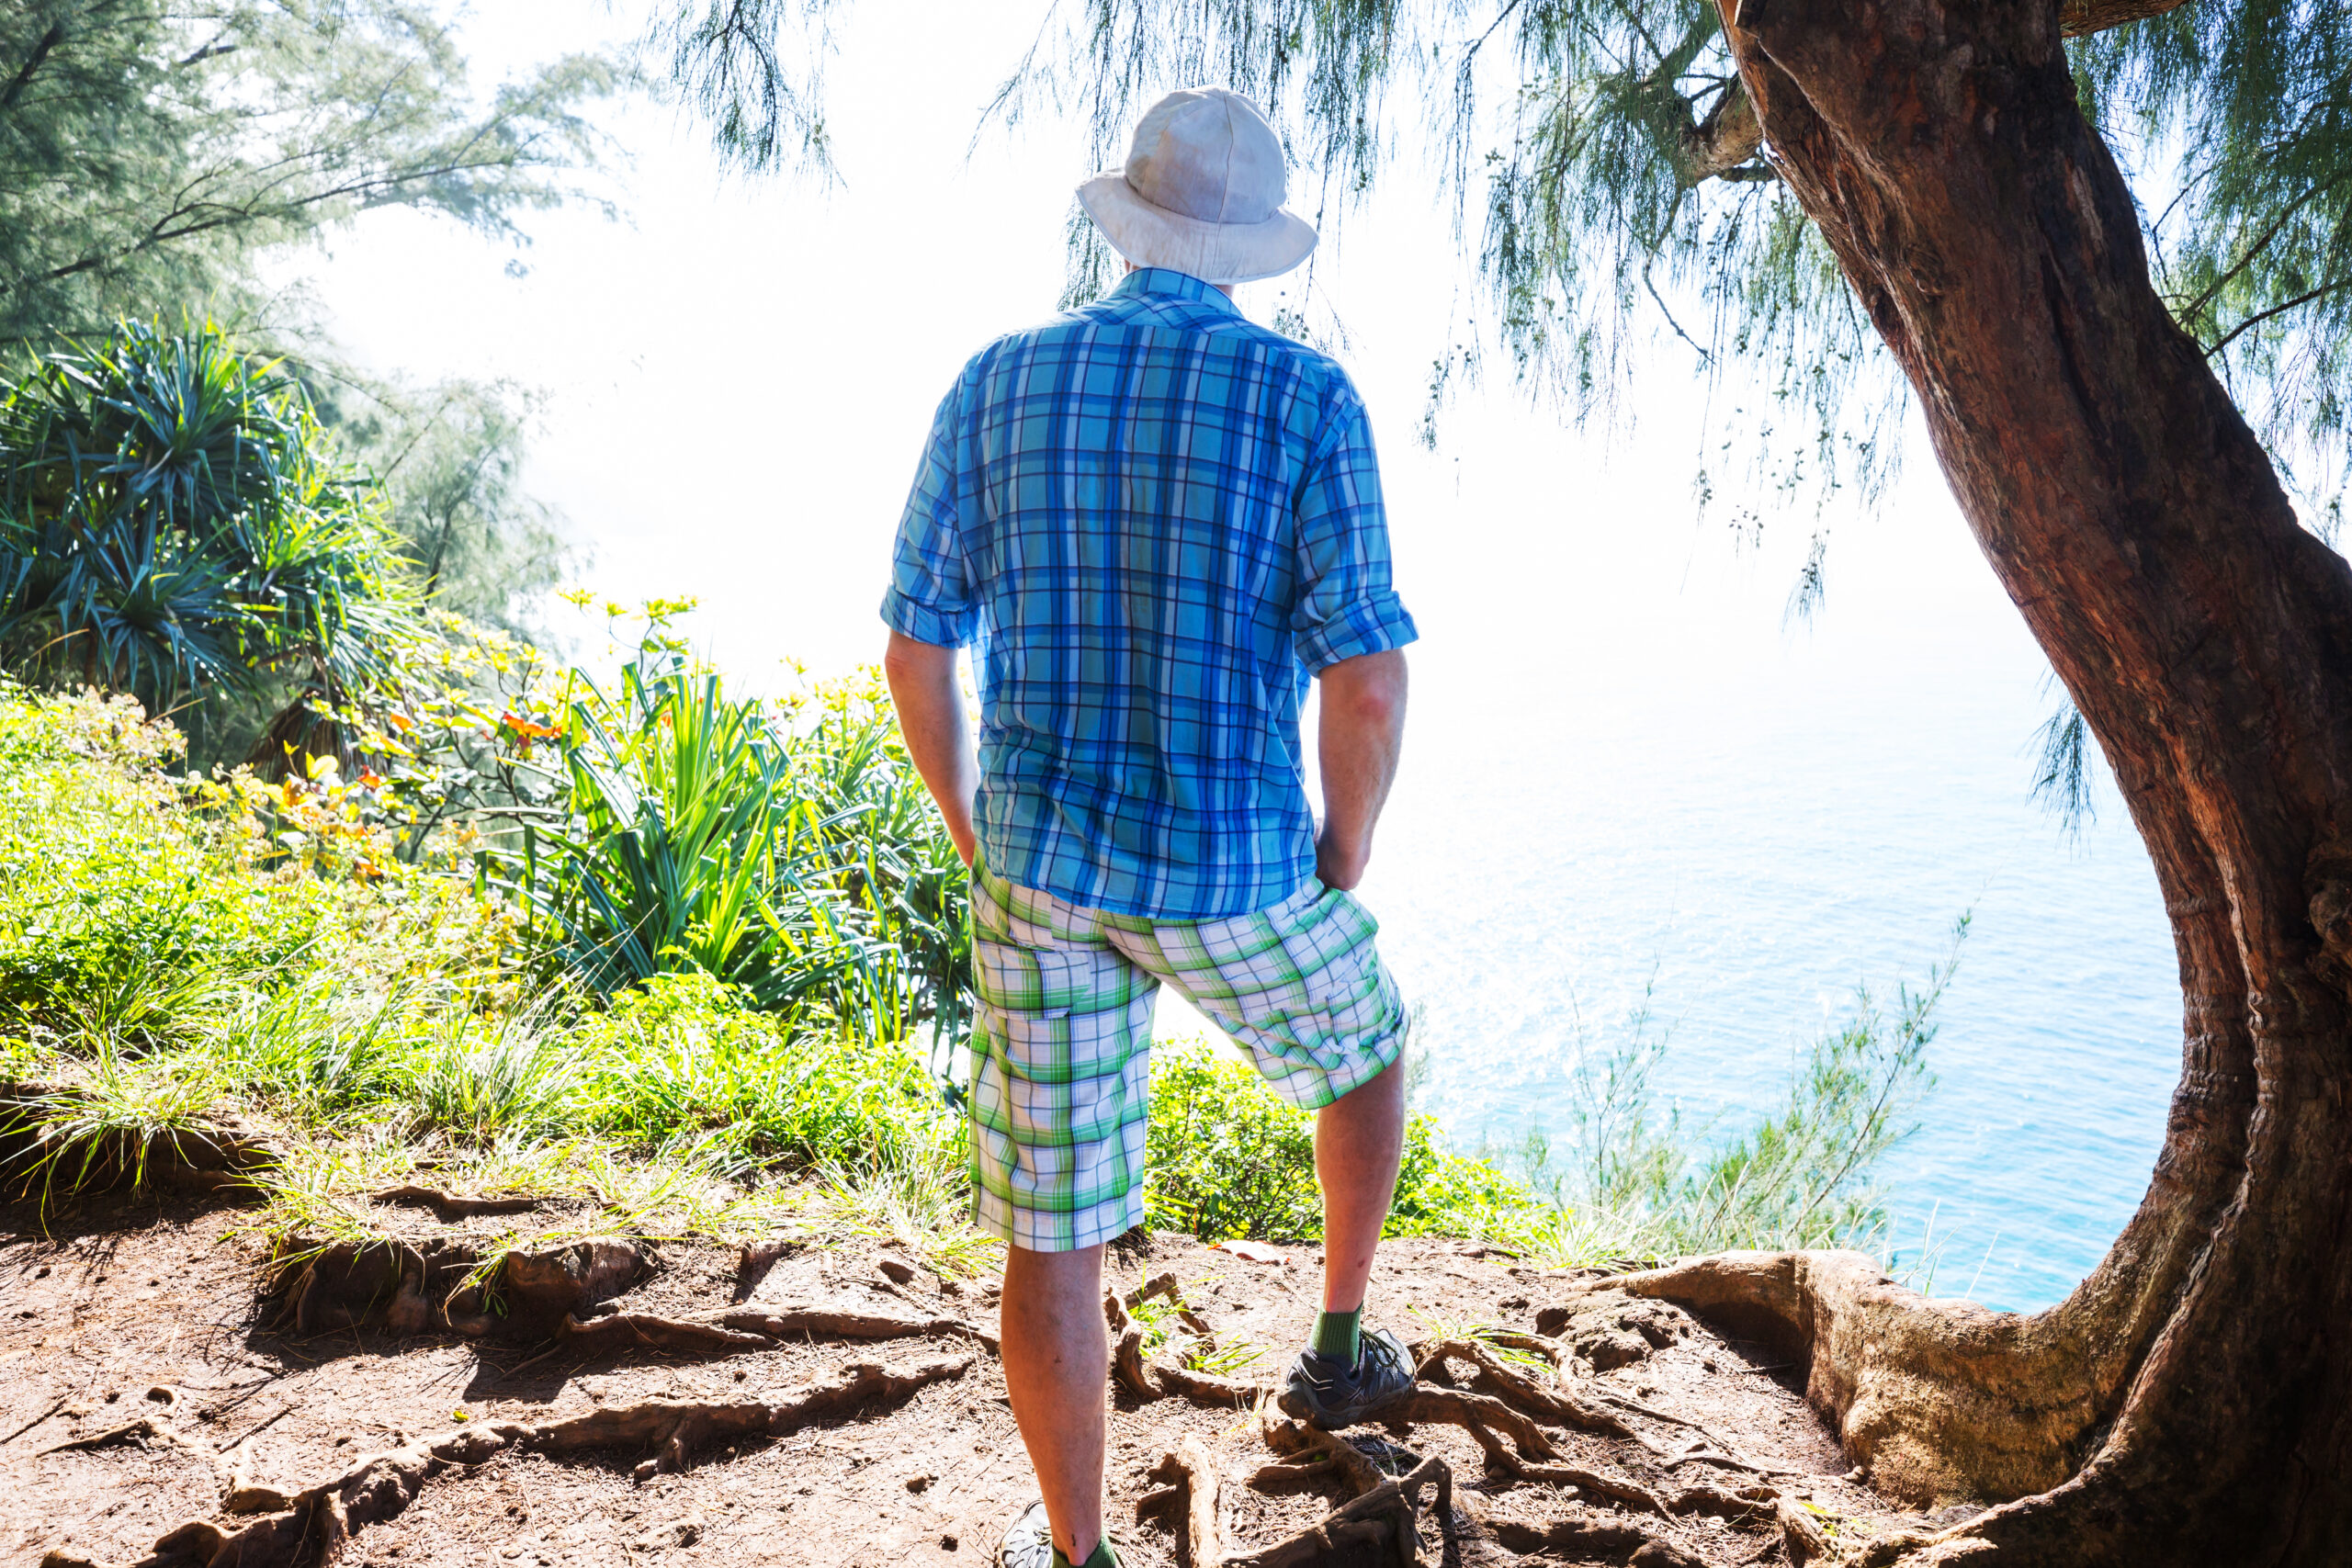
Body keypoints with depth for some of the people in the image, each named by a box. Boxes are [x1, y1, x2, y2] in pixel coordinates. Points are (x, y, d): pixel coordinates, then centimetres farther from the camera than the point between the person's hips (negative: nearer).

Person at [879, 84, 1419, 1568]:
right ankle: (1341, 1345, 44)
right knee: (1366, 1048, 31)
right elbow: (1369, 678, -15)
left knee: (1053, 1229, 13)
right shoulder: (1307, 397, -8)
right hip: (1235, 876, -2)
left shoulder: (998, 384, 1)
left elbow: (916, 649, 2)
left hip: (1042, 866, 2)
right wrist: (1343, 861, 2)